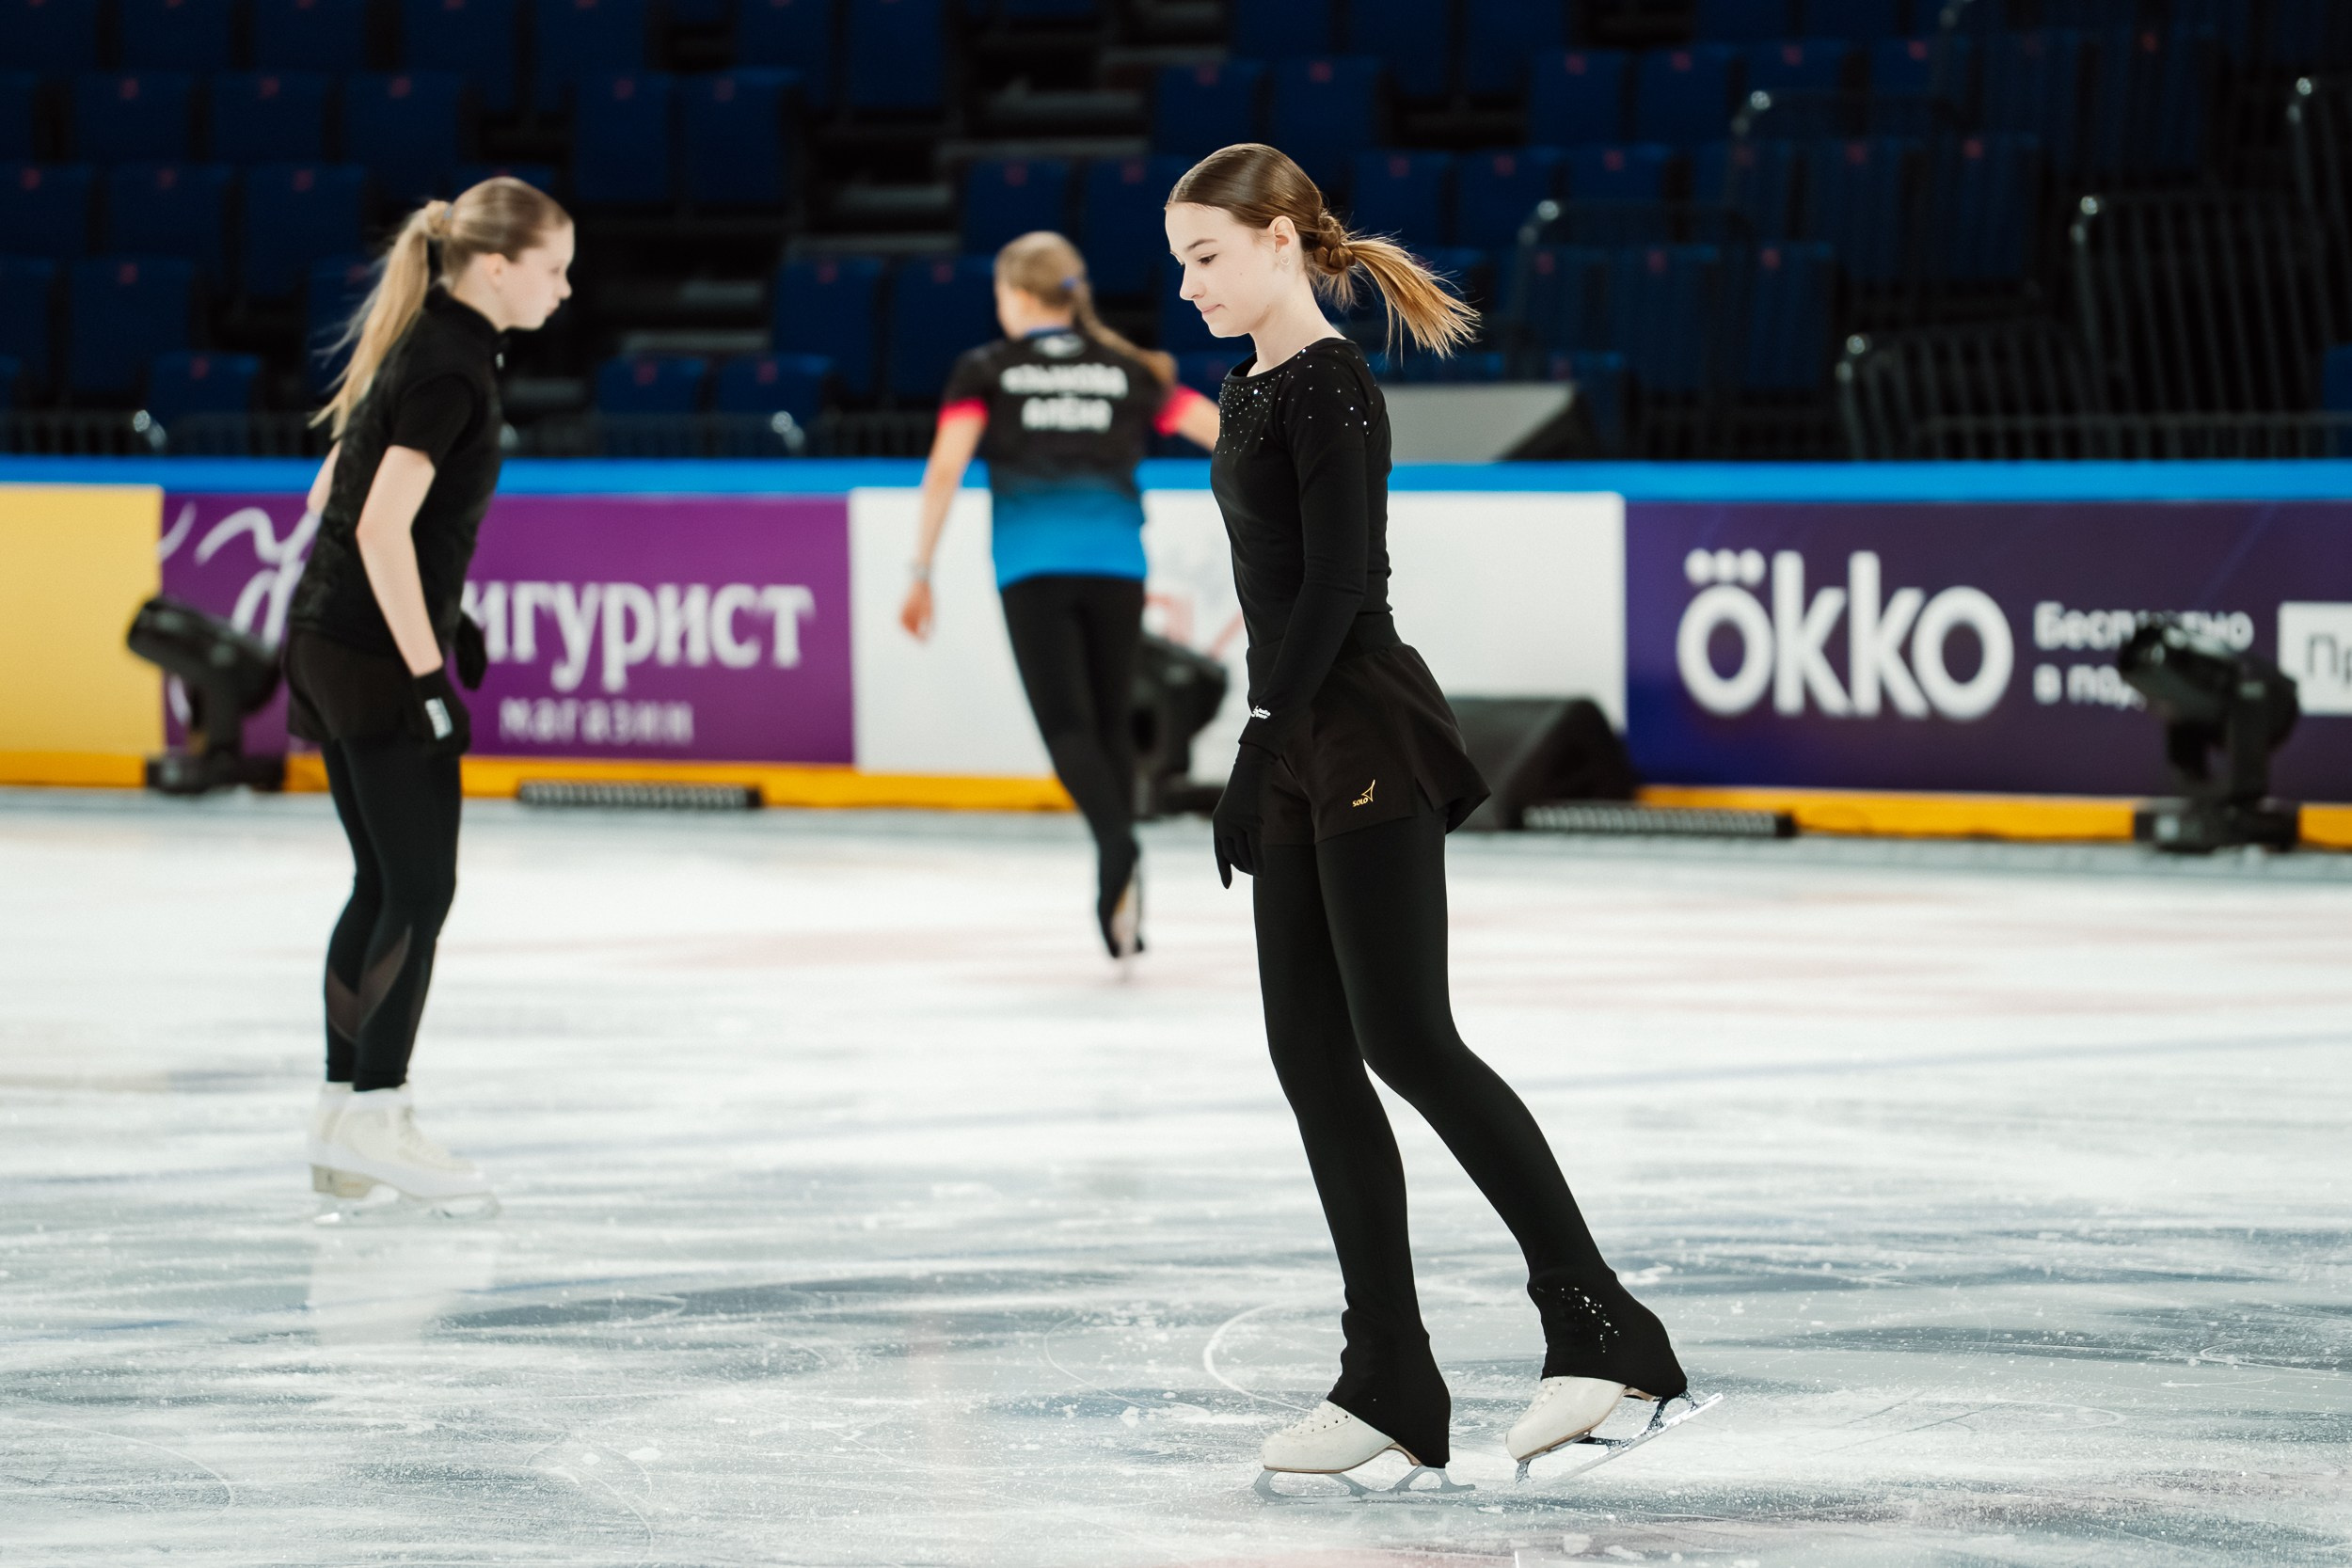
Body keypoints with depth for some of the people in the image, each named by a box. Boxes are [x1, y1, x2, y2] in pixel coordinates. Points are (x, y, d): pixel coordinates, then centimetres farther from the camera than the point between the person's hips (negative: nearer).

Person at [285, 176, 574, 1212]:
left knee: (383, 884, 13)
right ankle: (376, 1119, -2)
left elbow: (333, 494, 19)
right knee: (421, 890, -4)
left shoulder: (418, 343, 12)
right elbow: (383, 527, -23)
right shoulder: (451, 369, -17)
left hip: (328, 637, 10)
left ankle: (343, 1120, 16)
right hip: (375, 656, -10)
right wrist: (428, 669, -20)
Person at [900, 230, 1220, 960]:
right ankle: (1120, 900, 12)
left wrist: (921, 573, -1)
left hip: (1031, 564, -2)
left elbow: (945, 470, -3)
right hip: (1115, 562, 2)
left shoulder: (985, 370, 8)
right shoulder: (1128, 370, 15)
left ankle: (1116, 844, -33)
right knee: (1112, 721, 13)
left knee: (1066, 724, -5)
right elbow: (1224, 432, 8)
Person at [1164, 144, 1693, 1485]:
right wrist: (1267, 751, 18)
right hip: (1304, 756, 9)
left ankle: (1598, 1322, -6)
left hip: (1368, 741, -9)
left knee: (1405, 1039, -11)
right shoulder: (1249, 392, 15)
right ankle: (1391, 1379, 6)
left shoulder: (1333, 386, -11)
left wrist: (1261, 744, -18)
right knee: (1311, 1052, 4)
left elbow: (1336, 584, -17)